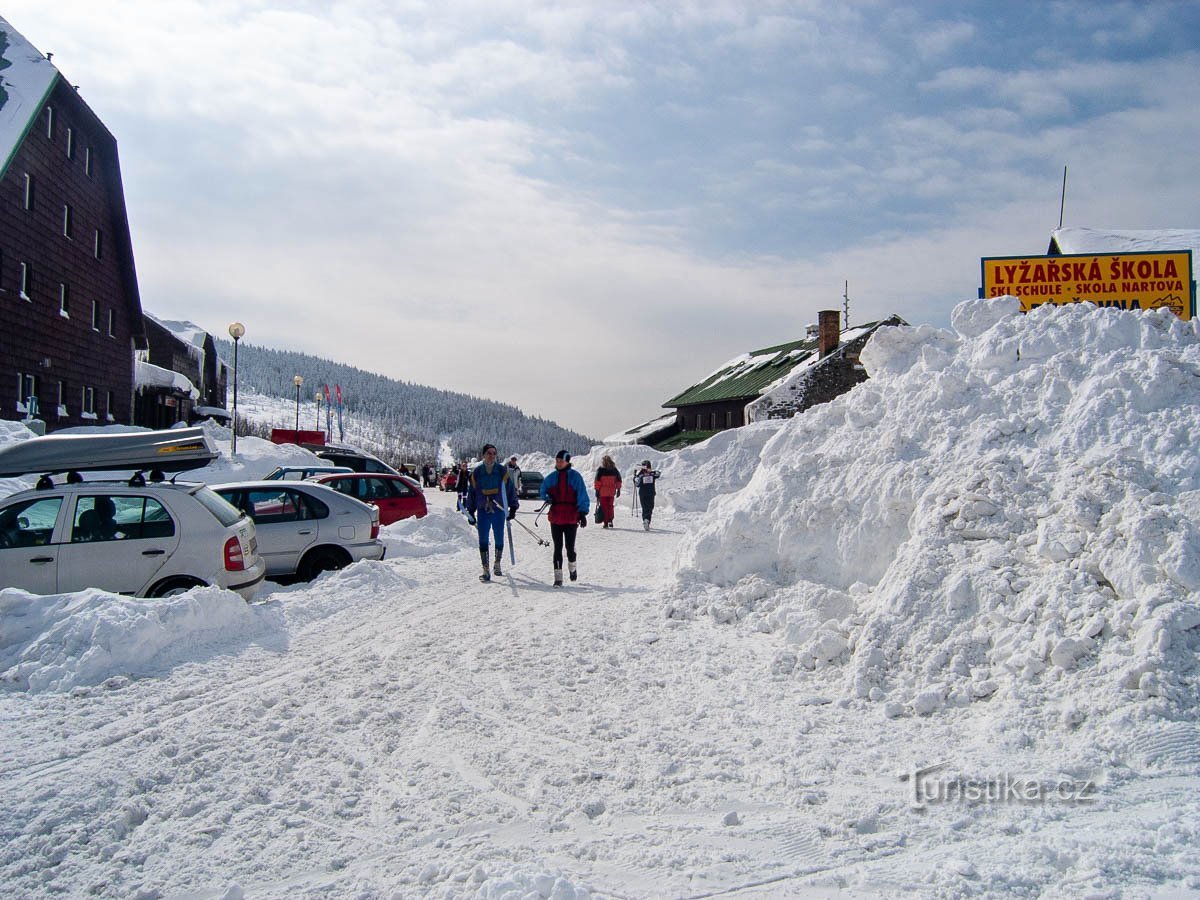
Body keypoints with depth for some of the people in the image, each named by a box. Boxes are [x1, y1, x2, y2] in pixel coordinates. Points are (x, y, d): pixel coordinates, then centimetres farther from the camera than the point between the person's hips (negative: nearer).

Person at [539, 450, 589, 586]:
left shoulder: (575, 476, -1)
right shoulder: (551, 477, 9)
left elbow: (582, 496, -2)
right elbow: (543, 491, 20)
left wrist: (583, 513, -10)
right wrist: (547, 498, -4)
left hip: (571, 518, -2)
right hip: (555, 517, 3)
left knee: (570, 547, 2)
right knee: (558, 547, 0)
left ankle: (572, 567, 31)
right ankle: (558, 577, 2)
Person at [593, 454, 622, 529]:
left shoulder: (600, 470, -7)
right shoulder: (614, 470, 4)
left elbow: (597, 481, -8)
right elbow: (619, 480, 9)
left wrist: (597, 490, -2)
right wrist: (618, 489, 16)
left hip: (602, 492, -3)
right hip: (611, 492, 3)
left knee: (604, 507, 3)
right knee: (610, 506, 16)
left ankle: (606, 522, 0)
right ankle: (610, 520, 5)